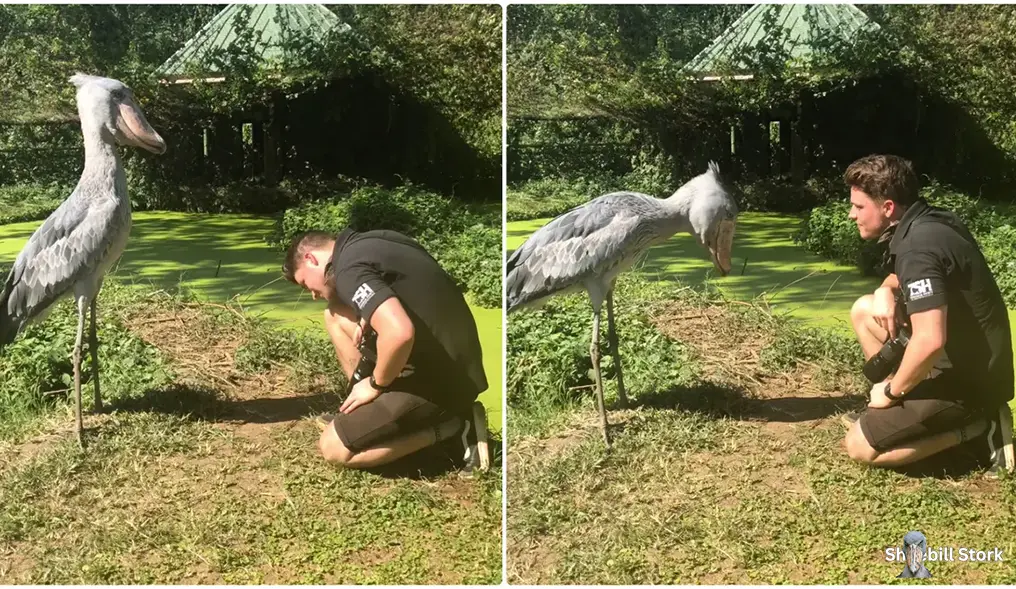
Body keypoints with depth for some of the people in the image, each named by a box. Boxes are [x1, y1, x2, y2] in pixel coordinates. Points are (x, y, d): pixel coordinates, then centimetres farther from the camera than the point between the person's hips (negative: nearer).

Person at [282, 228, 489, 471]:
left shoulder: (350, 267, -17)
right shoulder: (370, 242, 13)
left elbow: (400, 333, -32)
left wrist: (375, 385, -14)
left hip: (440, 377, -9)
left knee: (332, 447, -1)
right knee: (335, 316, 17)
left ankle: (452, 425, -2)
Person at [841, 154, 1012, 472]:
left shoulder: (919, 246, -26)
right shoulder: (931, 222, 5)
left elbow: (930, 341, -36)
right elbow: (903, 277, 26)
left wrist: (892, 391, -19)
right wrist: (886, 290, 2)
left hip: (968, 378, -10)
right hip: (965, 359, 10)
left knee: (858, 445, -7)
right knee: (864, 310, 17)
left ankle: (975, 427, -3)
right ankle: (899, 408, 17)